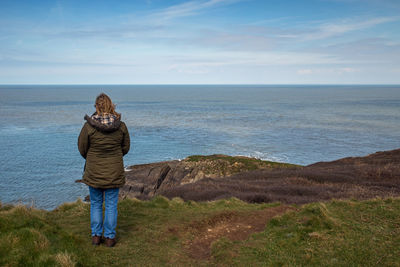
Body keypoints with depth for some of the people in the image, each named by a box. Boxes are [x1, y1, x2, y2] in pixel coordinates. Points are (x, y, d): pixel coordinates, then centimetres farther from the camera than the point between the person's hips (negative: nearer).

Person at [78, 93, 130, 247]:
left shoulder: (89, 126, -15)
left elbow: (82, 148, -4)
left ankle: (96, 236, 23)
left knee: (96, 204, 16)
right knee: (111, 205, 11)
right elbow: (126, 148, 2)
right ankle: (110, 238, 18)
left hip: (94, 172, 0)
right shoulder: (121, 126, -10)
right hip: (114, 172, 1)